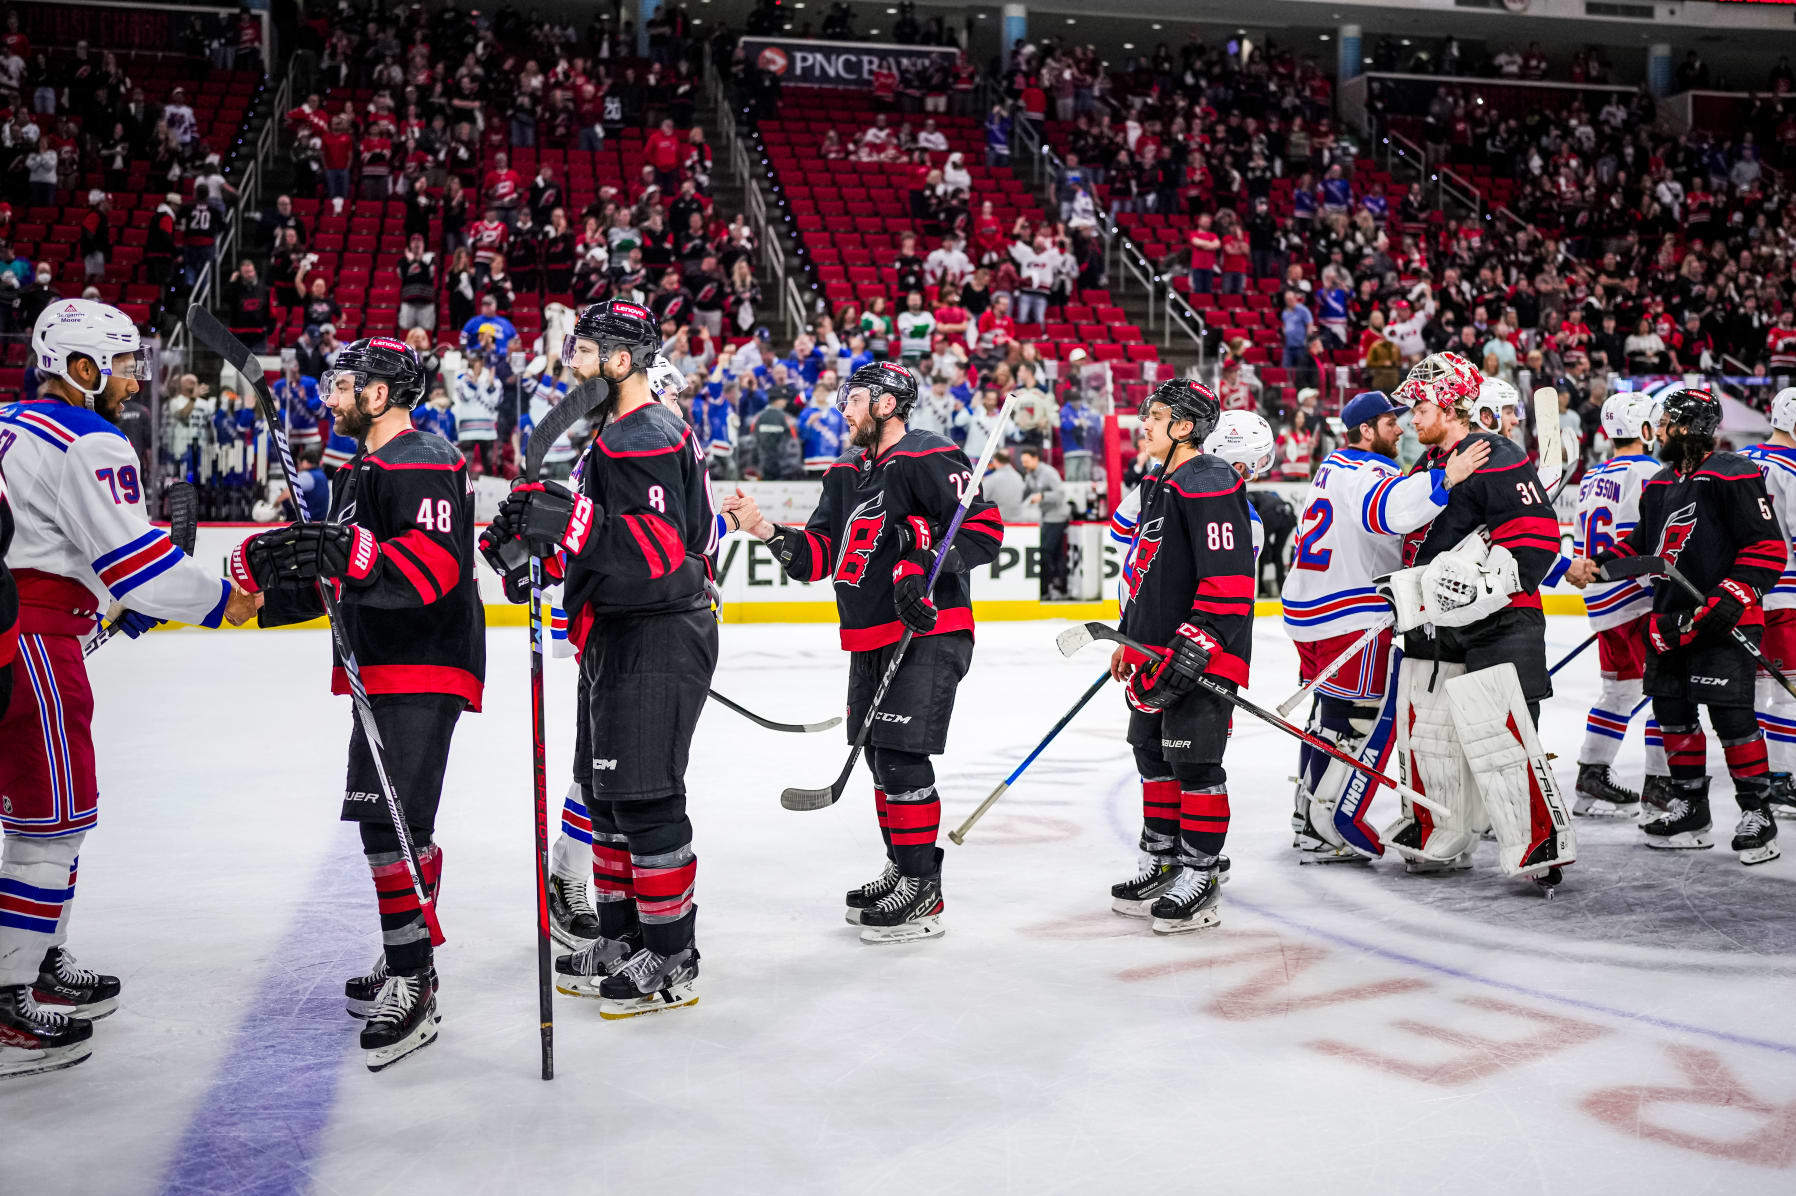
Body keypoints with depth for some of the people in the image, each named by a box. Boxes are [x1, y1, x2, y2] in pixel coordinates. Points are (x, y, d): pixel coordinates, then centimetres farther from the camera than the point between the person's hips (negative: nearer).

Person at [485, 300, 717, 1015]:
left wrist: (569, 521, -31)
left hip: (657, 641, -11)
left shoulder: (645, 439, -17)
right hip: (618, 640, 11)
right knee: (604, 791, 17)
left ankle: (671, 963, 3)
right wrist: (535, 535, 9)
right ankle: (620, 942, 28)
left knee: (644, 797, -7)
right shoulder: (615, 433, 19)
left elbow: (660, 549, -27)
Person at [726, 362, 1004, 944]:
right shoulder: (846, 474, 15)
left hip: (929, 635, -9)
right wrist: (766, 530, -3)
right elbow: (817, 557, 11)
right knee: (879, 756, 15)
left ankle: (923, 894, -2)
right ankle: (902, 871, 30)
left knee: (901, 757, -11)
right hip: (872, 641, 9)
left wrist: (926, 556, -28)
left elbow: (985, 530, -17)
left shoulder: (929, 459, -11)